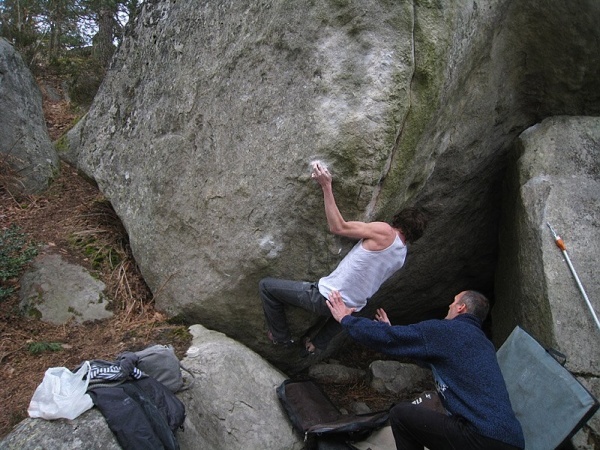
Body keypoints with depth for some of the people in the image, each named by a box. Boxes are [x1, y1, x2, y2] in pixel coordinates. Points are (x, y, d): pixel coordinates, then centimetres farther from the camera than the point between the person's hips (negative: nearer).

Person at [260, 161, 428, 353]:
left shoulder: (384, 231, -16)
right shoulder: (401, 258, 6)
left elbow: (338, 227, -16)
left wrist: (326, 185, -15)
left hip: (326, 299, -8)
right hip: (351, 309, 8)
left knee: (265, 285, 5)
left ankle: (281, 337, 19)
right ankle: (318, 344, 41)